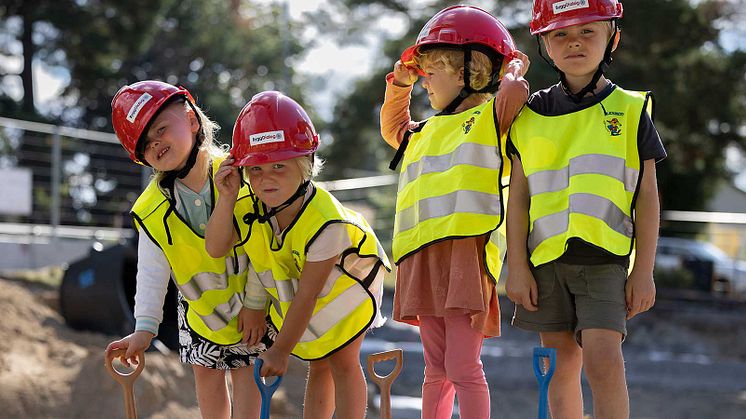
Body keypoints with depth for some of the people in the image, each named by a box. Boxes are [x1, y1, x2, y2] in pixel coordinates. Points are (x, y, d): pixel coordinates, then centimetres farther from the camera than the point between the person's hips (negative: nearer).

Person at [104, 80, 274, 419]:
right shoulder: (153, 210, -14)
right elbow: (152, 272, -13)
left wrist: (255, 302, -16)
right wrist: (145, 327, -21)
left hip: (250, 300, -3)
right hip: (200, 307, 3)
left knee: (245, 372, 0)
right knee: (206, 374, 12)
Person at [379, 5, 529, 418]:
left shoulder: (490, 117, 2)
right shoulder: (425, 132, 26)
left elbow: (515, 94, -21)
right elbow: (392, 128, 47)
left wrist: (513, 71, 1)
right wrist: (399, 83, 33)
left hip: (465, 252, -8)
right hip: (422, 258, 8)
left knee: (462, 367, -10)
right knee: (436, 369, 12)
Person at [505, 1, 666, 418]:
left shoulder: (631, 109, 3)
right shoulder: (532, 114, 8)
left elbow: (647, 196, 4)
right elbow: (519, 196, 9)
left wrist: (644, 271, -1)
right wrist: (517, 267, 2)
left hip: (606, 258, -2)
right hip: (546, 259, 2)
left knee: (603, 358, -15)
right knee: (563, 363, 7)